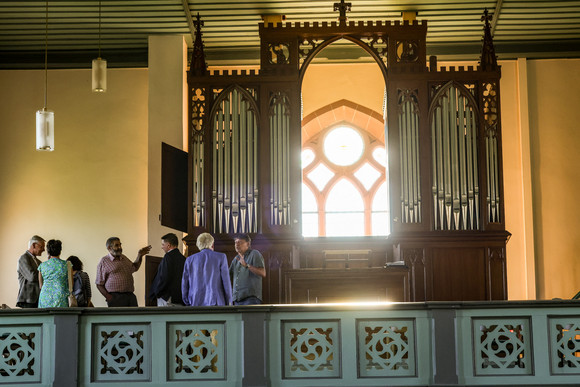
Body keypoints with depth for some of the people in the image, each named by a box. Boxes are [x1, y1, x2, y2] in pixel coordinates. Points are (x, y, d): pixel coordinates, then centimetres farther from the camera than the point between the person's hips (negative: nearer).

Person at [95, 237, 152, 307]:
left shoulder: (124, 258, 19)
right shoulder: (103, 261, 1)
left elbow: (134, 267, 39)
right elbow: (99, 284, -2)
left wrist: (139, 256, 25)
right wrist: (108, 297, -14)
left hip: (130, 295, 6)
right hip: (115, 297, -6)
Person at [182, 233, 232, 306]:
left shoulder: (190, 260, 9)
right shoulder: (221, 257, 2)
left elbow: (184, 284, 11)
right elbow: (226, 282, 0)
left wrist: (187, 304, 21)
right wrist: (229, 303, 7)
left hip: (195, 304, 3)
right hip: (215, 303, -3)